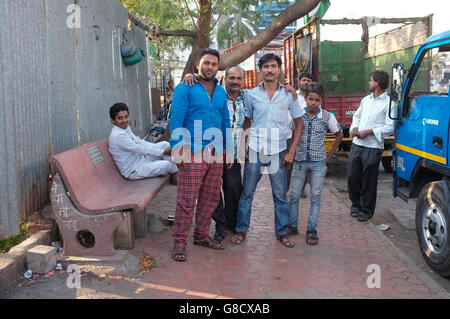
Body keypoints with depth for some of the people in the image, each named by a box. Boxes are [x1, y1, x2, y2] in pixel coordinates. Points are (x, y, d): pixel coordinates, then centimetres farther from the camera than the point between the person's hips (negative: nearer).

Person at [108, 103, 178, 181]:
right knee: (166, 165, -23)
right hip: (133, 171, -9)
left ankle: (175, 171, 3)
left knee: (165, 144, 1)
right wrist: (163, 152, -18)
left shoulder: (126, 128, 4)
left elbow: (139, 141, 12)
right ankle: (174, 176, 9)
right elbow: (140, 149, -24)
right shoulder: (117, 135, -25)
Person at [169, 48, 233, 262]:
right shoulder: (185, 89, -3)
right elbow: (176, 120, -9)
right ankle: (179, 242, 4)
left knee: (211, 197, 12)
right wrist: (178, 150, -16)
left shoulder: (220, 92, 16)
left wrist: (226, 147, 15)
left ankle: (201, 235, 27)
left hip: (216, 154, 7)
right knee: (187, 200, -6)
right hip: (193, 154, -6)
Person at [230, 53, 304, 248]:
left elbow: (299, 124, 5)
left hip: (278, 152, 0)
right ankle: (241, 230, 19)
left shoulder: (288, 95, 2)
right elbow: (245, 124, 10)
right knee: (247, 193, 6)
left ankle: (281, 232, 22)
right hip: (255, 151, 0)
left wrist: (291, 152, -2)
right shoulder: (251, 95, 3)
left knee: (280, 195, 8)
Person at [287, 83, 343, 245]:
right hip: (299, 161, 1)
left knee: (316, 196, 4)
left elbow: (339, 135, 11)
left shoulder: (327, 117, -2)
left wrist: (329, 155, 7)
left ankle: (311, 230, 13)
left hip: (318, 163, -1)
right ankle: (292, 226, 19)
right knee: (294, 195, 5)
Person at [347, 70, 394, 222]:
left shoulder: (388, 103, -8)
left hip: (373, 148, -6)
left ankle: (366, 211, 19)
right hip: (357, 144, 6)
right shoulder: (366, 99, 14)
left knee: (369, 181, 4)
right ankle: (356, 205, 28)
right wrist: (354, 128, 3)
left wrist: (368, 132, -16)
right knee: (352, 177, 9)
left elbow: (390, 127, -14)